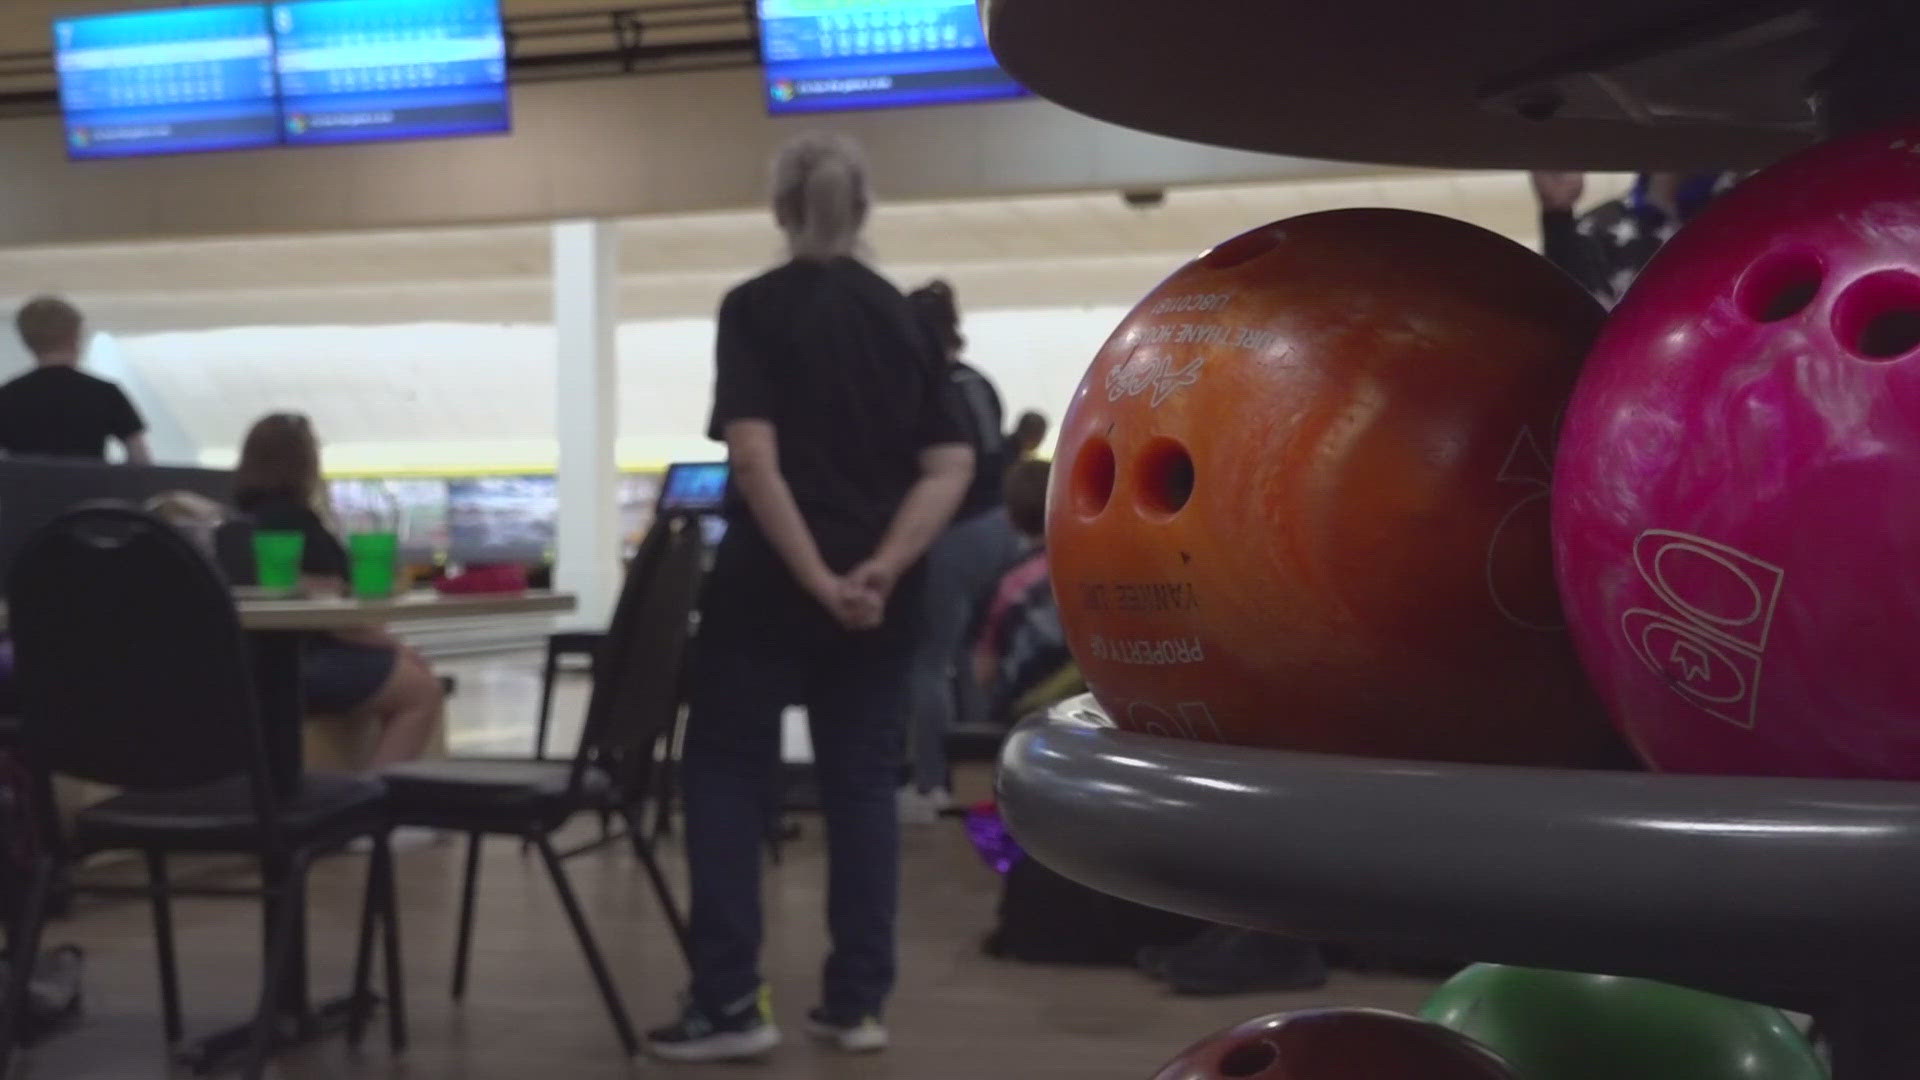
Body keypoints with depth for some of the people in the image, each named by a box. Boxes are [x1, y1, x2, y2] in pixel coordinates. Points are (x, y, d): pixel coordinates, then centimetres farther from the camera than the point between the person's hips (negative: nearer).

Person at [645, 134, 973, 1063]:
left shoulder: (755, 307, -5)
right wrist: (886, 565, -11)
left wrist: (815, 578, -17)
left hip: (769, 584, -4)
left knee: (725, 777, 6)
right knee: (862, 785, 10)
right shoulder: (903, 316, 8)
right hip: (878, 595, 4)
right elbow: (951, 467, -1)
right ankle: (857, 1002, 13)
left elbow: (754, 458, -17)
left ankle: (729, 1002, 4)